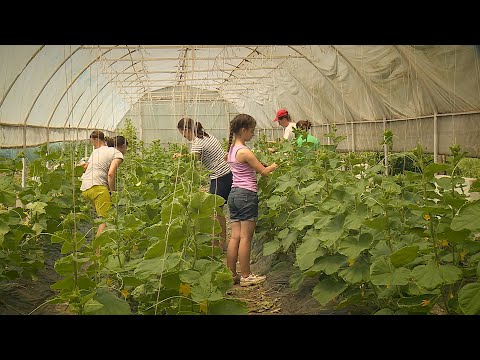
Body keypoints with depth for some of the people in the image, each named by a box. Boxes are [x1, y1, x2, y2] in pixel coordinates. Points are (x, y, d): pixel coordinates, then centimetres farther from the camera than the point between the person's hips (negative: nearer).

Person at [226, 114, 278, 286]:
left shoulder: (231, 149, 12)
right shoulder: (245, 152, -14)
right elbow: (264, 171, -11)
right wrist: (276, 164, 7)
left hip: (234, 193, 9)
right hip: (247, 194, -9)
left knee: (235, 236, 9)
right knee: (246, 237, -2)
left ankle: (231, 274, 13)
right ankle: (245, 276, 5)